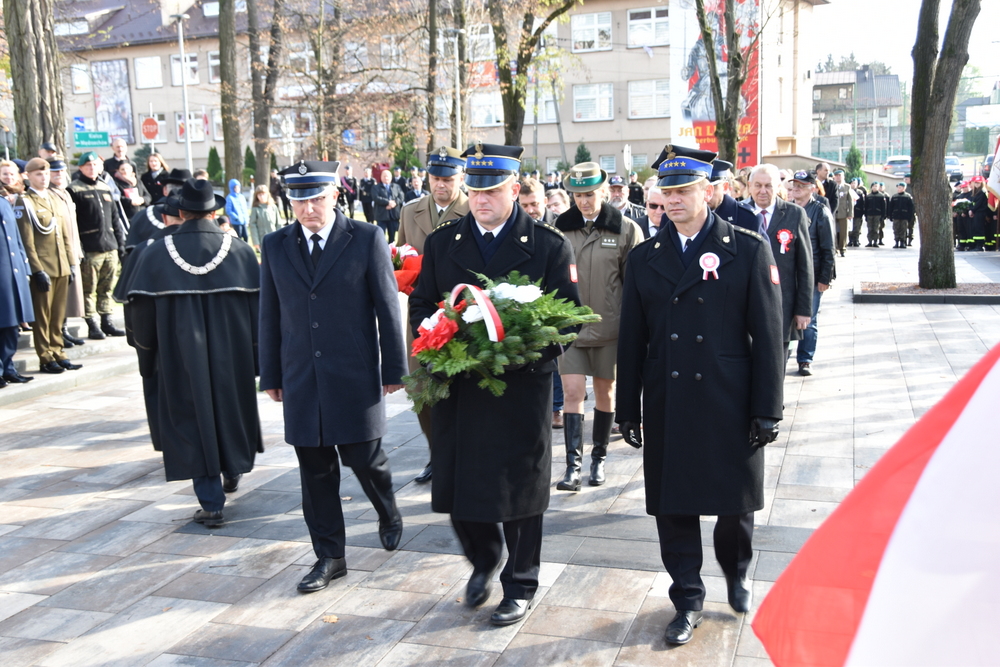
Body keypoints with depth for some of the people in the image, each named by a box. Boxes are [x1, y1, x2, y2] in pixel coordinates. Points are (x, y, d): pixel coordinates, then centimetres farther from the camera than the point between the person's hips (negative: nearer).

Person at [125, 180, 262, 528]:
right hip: (233, 355, 1)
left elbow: (140, 313, -2)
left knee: (193, 419, 8)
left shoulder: (154, 254, -5)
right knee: (232, 408, 23)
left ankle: (211, 504, 9)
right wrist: (259, 360, 5)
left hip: (180, 358, -1)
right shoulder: (241, 253, -5)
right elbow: (258, 309, -3)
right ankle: (232, 469, 43)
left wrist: (148, 360, 10)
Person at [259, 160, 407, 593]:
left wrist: (393, 369, -2)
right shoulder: (275, 246, 6)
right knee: (315, 470, 8)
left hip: (355, 375, -3)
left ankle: (388, 515, 38)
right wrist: (271, 375, 10)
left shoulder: (366, 239, -3)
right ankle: (329, 556, 21)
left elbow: (387, 307, -2)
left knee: (364, 458, 5)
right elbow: (270, 316, 10)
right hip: (301, 378, 3)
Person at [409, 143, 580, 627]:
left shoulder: (550, 245, -2)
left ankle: (520, 586, 28)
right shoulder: (441, 242, 7)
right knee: (456, 486, 9)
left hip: (522, 387, -3)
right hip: (456, 387, 3)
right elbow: (419, 307, 10)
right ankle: (483, 560, 39)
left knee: (519, 491, 8)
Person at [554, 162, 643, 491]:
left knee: (605, 392, 11)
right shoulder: (560, 228, 2)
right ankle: (573, 466, -2)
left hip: (609, 327, 0)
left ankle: (599, 459, 26)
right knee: (573, 392, -5)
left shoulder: (626, 230, -2)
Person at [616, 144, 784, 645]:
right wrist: (628, 410, 6)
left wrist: (767, 410, -6)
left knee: (736, 503, 12)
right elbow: (631, 341, 7)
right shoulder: (644, 259, 6)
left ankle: (735, 570, 42)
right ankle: (687, 600, 25)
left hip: (729, 406, -2)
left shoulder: (748, 249, -2)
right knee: (674, 507, 7)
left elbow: (768, 336, -4)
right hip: (666, 408, 2)